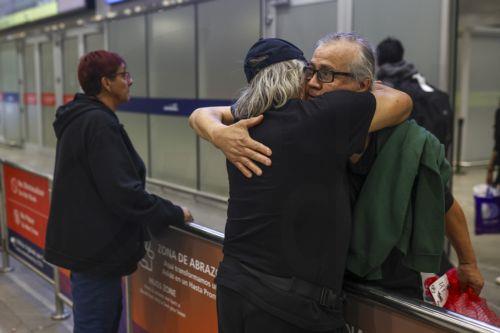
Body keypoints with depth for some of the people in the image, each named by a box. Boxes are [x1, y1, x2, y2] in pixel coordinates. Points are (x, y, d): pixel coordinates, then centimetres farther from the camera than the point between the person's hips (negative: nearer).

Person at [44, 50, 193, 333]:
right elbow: (123, 192, -24)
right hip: (96, 248, -10)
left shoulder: (80, 119, 12)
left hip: (85, 242, 10)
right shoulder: (99, 123, -19)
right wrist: (174, 214, -12)